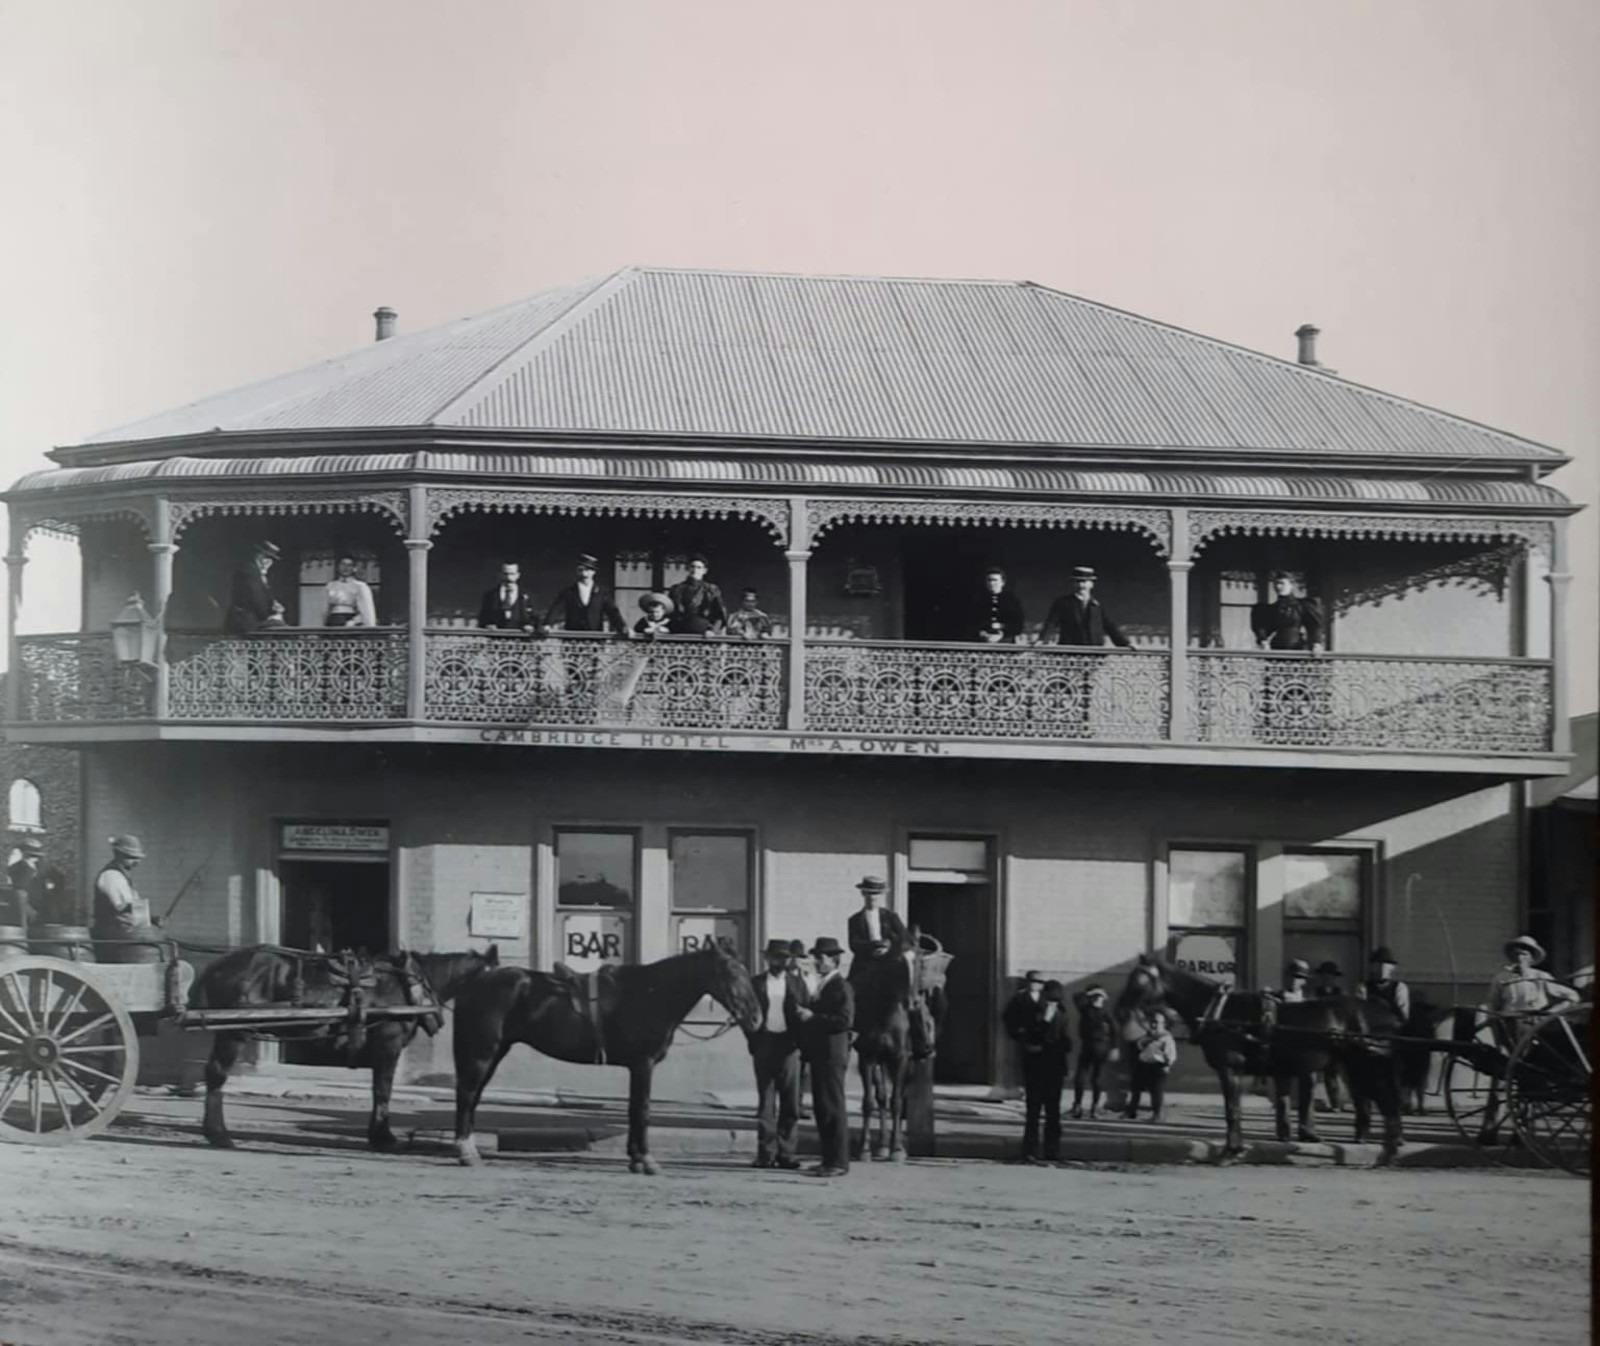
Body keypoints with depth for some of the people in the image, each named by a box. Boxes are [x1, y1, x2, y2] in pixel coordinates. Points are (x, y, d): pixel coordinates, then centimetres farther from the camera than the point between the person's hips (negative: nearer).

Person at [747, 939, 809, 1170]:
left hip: (789, 1045, 1)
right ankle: (766, 1153, 3)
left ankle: (785, 1152, 6)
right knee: (765, 1101, 2)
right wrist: (752, 1041, -5)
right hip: (765, 1042, -1)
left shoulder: (796, 983, 9)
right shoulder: (756, 983, 7)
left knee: (790, 1101, 1)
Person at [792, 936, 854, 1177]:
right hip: (818, 1055, 10)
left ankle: (839, 1162, -6)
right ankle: (829, 1159, 15)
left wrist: (812, 1017, -20)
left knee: (833, 1109, -8)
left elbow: (845, 1020, -21)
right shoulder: (822, 986, 18)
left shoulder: (841, 987, -11)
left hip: (832, 1055, -10)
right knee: (821, 1109, 11)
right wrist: (804, 1014, 5)